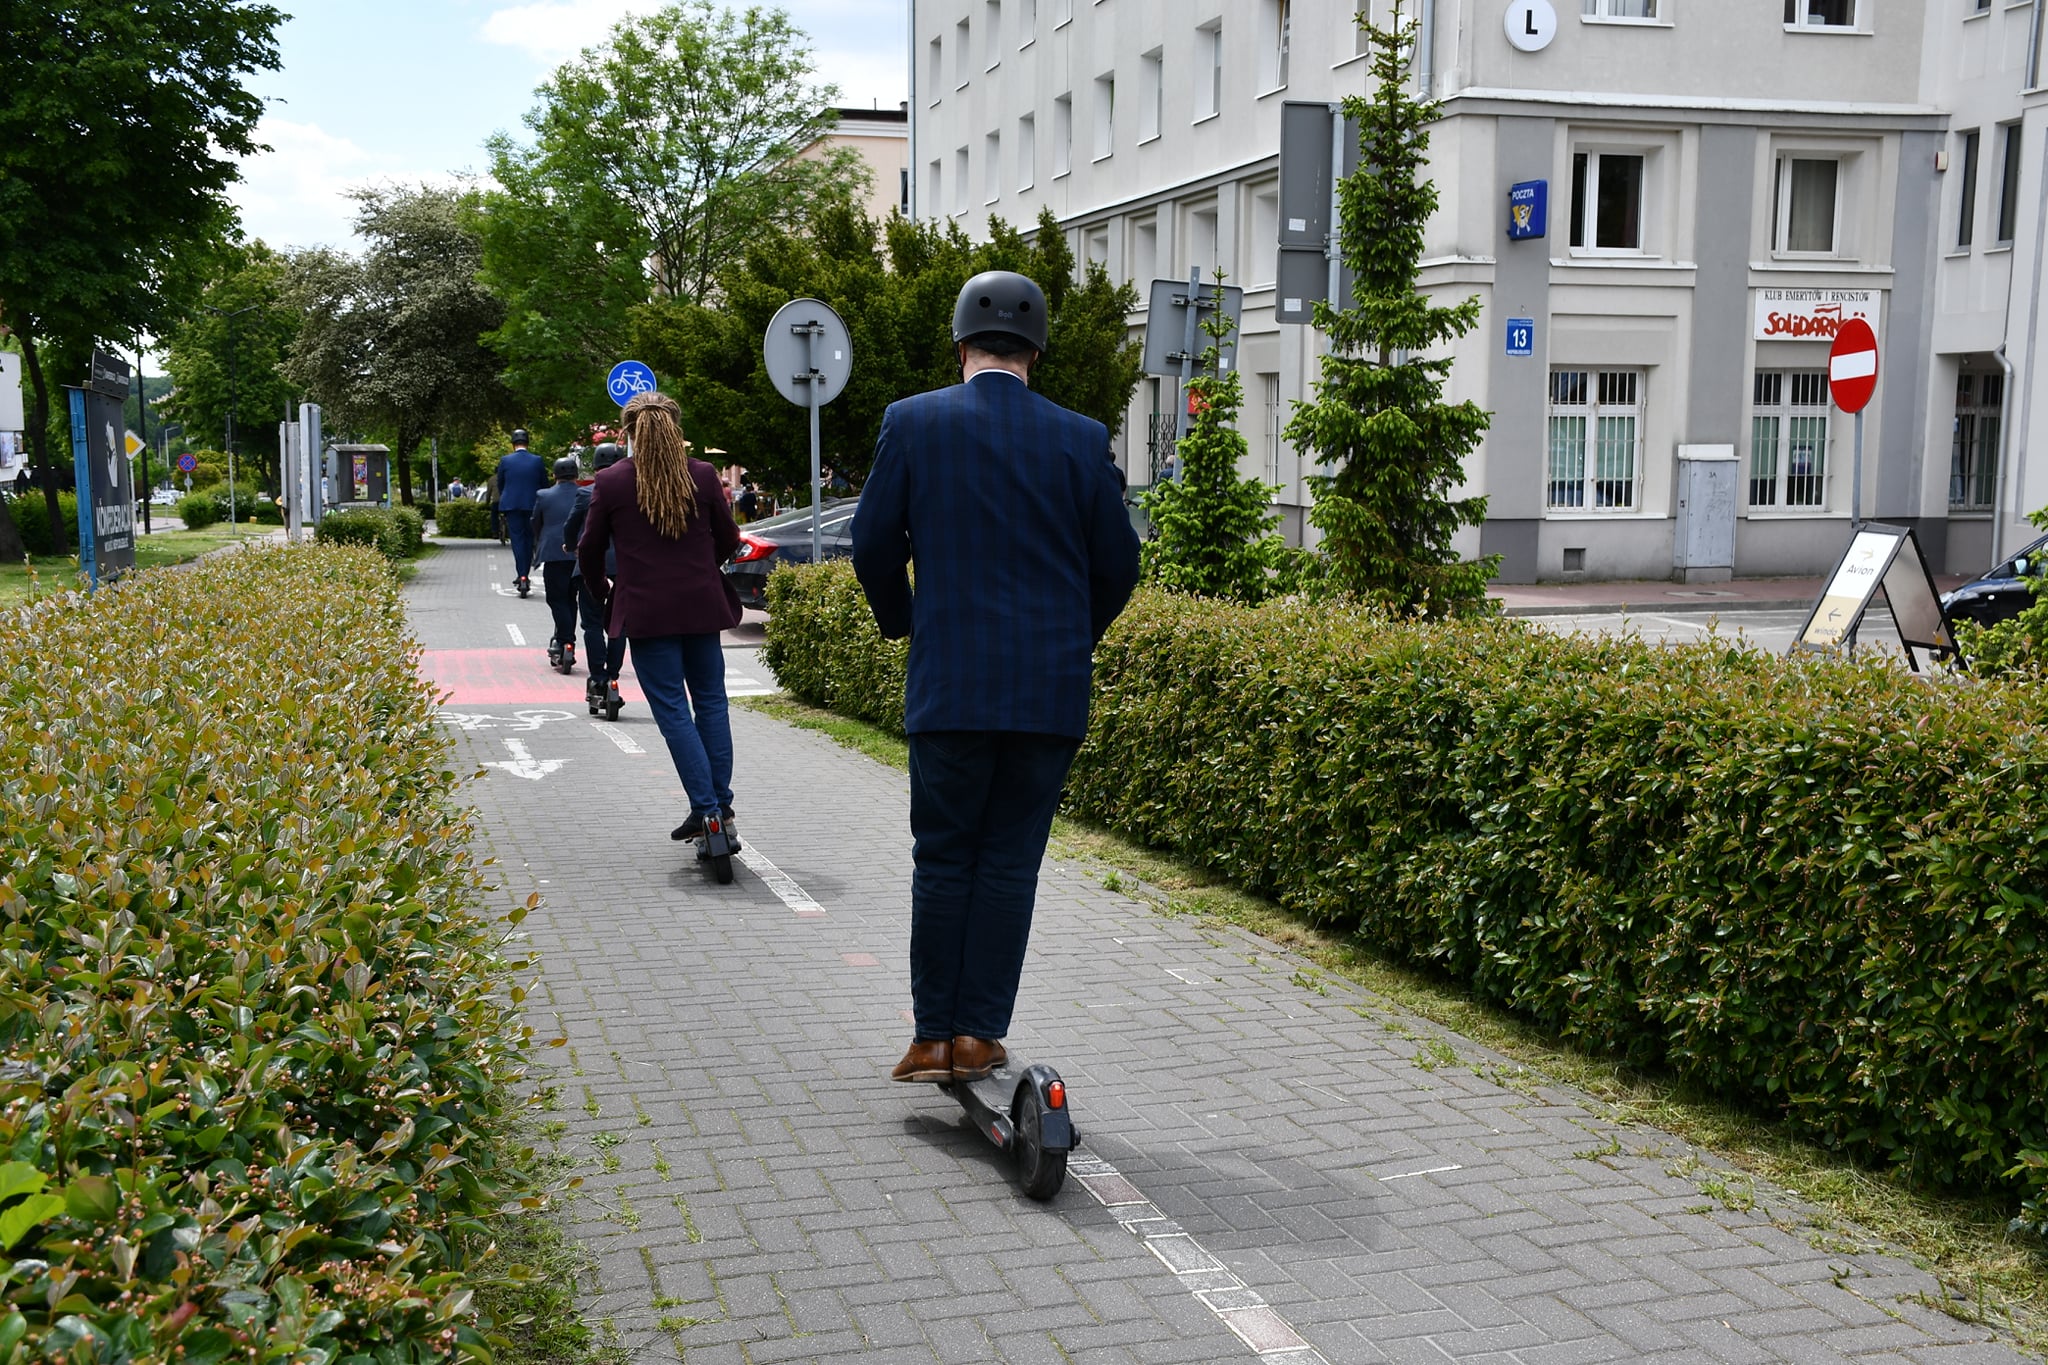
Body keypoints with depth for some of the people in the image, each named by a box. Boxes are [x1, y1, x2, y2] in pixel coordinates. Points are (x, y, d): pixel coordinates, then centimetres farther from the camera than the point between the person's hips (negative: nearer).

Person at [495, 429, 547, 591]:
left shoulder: (505, 461, -4)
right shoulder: (537, 461, -2)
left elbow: (500, 485, 6)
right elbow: (544, 483, 4)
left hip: (511, 505, -1)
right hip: (532, 505, 1)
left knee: (517, 540, -1)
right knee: (529, 540, 12)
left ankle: (521, 576, -13)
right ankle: (524, 575, 17)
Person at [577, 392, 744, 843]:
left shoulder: (611, 482, -5)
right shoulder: (703, 475, 0)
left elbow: (589, 549, 3)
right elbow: (729, 539, 9)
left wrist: (601, 586, 23)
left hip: (647, 611, -2)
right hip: (702, 604, 2)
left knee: (673, 710, 0)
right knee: (710, 700, 12)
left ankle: (706, 810, -7)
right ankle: (722, 807, 13)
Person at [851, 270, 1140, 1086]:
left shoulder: (912, 423, -2)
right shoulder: (1081, 439, 1)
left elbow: (874, 546, 1)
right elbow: (1117, 566, 4)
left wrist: (899, 622, 19)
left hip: (950, 682, -1)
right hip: (1053, 688, 1)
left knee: (943, 858, 9)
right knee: (1010, 860, 8)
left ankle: (934, 1038, 13)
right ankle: (979, 1034, 10)